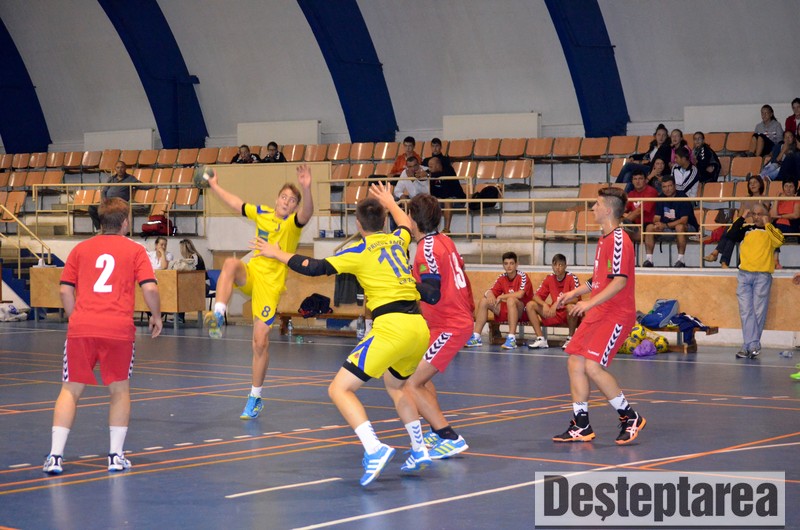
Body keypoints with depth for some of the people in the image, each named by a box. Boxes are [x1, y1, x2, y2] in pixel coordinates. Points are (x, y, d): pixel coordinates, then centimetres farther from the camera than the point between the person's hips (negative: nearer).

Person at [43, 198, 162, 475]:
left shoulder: (80, 249, 14)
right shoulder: (135, 250, 7)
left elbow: (65, 290, 9)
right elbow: (150, 288, -3)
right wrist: (156, 316, 12)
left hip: (81, 328, 1)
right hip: (119, 328, -1)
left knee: (71, 390, 8)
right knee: (119, 390, 14)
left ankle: (55, 456, 1)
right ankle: (116, 456, 11)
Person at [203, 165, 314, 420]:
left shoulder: (293, 222, -8)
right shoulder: (262, 213, 7)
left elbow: (307, 213, -31)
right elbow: (236, 204, 23)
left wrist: (307, 189, -50)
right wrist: (215, 186, 26)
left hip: (271, 284, -3)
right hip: (251, 273, 4)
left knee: (260, 341, -6)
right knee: (230, 263, -33)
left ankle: (255, 397, 9)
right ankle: (218, 316, -42)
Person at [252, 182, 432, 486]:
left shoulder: (361, 252, -1)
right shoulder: (397, 242, 16)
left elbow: (315, 268, -2)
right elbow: (407, 225, 41)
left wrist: (277, 253, 11)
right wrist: (390, 203, 57)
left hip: (392, 326, -8)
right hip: (418, 327, 8)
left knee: (340, 389, -5)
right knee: (396, 385, 34)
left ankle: (374, 449, -23)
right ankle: (419, 451, 32)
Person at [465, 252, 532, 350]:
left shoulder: (522, 276, -12)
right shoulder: (502, 278, 6)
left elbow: (519, 294, -27)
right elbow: (491, 291, 4)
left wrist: (501, 297, -20)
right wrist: (489, 294, -21)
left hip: (522, 312, -7)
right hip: (506, 311, 7)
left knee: (511, 300, -37)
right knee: (484, 301, -5)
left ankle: (512, 338, -41)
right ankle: (476, 337, -9)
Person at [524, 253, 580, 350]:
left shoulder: (572, 278, -12)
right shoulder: (549, 279, 2)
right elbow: (536, 296, 0)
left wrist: (557, 303, -34)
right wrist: (544, 305, -21)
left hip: (569, 315, -5)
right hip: (554, 315, 5)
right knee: (530, 305, -9)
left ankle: (570, 339, -18)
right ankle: (541, 339, -12)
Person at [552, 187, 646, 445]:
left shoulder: (618, 240, -14)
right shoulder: (604, 239, 17)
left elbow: (620, 280, -23)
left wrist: (590, 302, -27)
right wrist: (574, 293, 23)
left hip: (616, 315, -10)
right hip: (597, 314, 10)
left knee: (593, 366, -17)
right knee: (575, 362, 5)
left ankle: (630, 417, -3)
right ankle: (581, 426, 11)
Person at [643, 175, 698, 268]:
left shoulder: (682, 197, -16)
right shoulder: (661, 199, 2)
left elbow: (684, 220, -24)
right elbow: (656, 218, 1)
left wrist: (665, 225, -31)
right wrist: (657, 224, -25)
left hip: (688, 228, -6)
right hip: (667, 229, 6)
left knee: (679, 227, -39)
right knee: (649, 227, -14)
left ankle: (681, 259, -31)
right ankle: (648, 259, -15)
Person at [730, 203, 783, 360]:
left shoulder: (771, 231, 8)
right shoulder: (746, 230, 15)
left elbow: (779, 241, -12)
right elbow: (732, 235, 0)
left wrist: (767, 224, -11)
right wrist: (742, 218, -1)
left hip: (762, 276, -2)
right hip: (744, 275, 2)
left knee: (758, 312, -3)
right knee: (746, 311, -5)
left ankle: (748, 346, 1)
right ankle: (753, 346, -5)